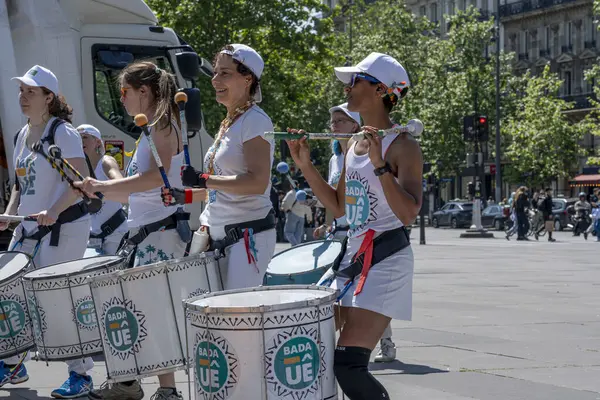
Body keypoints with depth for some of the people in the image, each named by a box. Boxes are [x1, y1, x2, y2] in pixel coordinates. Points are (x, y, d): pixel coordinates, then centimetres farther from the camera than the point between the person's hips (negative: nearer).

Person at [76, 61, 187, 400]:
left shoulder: (163, 127, -9)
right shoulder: (150, 131, 18)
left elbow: (157, 177, -25)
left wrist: (103, 185, -22)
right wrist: (99, 191, 15)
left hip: (162, 232, -10)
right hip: (142, 231, 10)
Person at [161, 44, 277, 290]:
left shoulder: (255, 121, -10)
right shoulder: (228, 124, 18)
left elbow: (257, 182, -21)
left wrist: (203, 180, -23)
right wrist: (184, 197, 14)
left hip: (248, 234, -9)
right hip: (220, 236, 9)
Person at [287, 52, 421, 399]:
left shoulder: (402, 145, -12)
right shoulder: (354, 144, 13)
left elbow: (409, 214, -22)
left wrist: (380, 164, -29)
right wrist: (306, 165, 12)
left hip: (386, 260, -9)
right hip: (351, 256, 9)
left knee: (347, 363, -16)